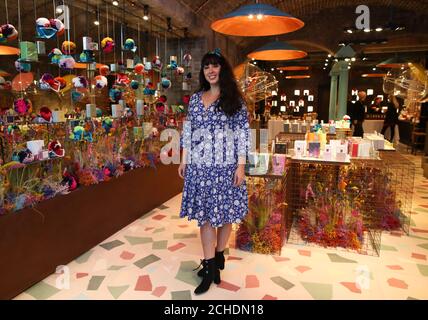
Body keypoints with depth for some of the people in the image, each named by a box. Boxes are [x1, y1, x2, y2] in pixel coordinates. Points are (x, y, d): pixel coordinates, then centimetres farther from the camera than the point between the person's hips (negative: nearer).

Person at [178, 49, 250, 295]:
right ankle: (210, 267, 16)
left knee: (224, 213, 7)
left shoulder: (234, 99, -1)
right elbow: (188, 131, 13)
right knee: (204, 214, 5)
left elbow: (243, 133, -5)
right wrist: (184, 160, 11)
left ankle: (218, 255, 30)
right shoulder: (195, 99, 10)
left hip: (225, 166, -3)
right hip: (200, 165, 3)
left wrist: (241, 165, -11)